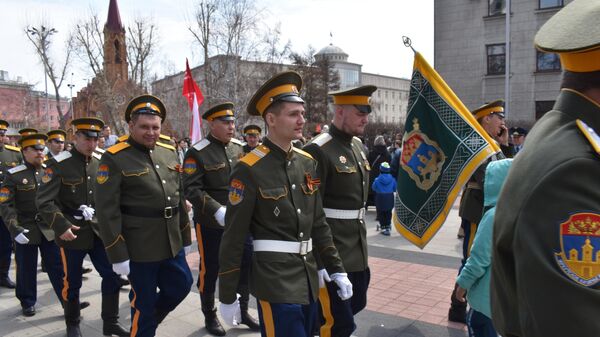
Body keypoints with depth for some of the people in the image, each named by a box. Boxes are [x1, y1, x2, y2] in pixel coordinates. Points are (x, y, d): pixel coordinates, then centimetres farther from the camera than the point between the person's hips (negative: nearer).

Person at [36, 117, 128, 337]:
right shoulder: (58, 164, -11)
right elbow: (43, 201, -14)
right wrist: (61, 226, -22)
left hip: (99, 231, 4)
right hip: (72, 233, -4)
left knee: (112, 275, 4)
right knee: (72, 283, 10)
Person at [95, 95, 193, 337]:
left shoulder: (169, 153, 7)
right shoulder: (114, 158, -12)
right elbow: (107, 210, -14)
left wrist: (185, 237, 15)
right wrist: (117, 254, -15)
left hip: (171, 242, 6)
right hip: (139, 247, -6)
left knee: (181, 285, 17)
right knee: (143, 301, 8)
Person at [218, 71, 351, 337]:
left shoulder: (308, 162, 6)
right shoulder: (249, 170, -14)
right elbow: (233, 239, -11)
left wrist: (337, 269, 10)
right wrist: (227, 297, -7)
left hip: (309, 277, 7)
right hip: (275, 280, -7)